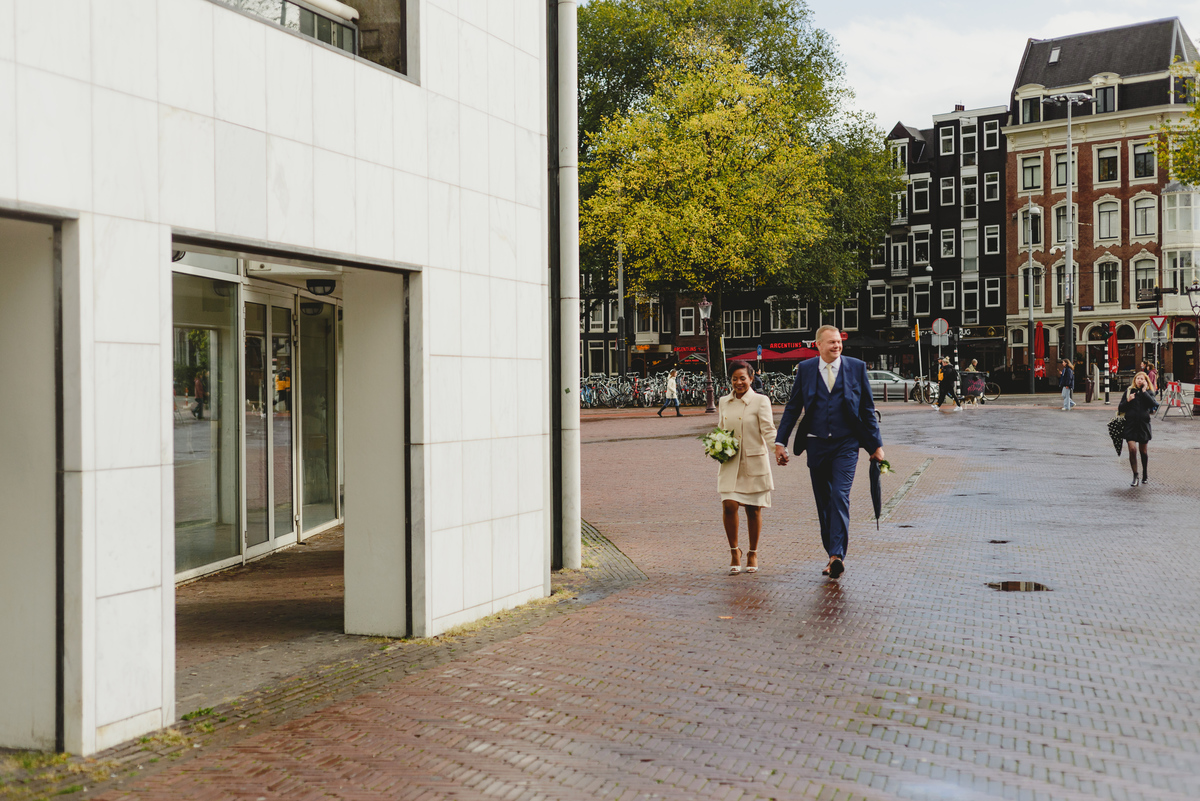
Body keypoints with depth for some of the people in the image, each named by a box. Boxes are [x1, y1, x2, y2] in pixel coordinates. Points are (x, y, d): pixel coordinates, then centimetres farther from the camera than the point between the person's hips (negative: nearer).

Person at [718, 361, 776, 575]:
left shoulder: (760, 401, -3)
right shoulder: (724, 402, 9)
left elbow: (768, 430, -11)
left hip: (754, 463, -3)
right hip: (730, 463, 3)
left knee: (753, 509, 5)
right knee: (729, 505, -11)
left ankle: (753, 554, 23)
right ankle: (734, 551, 9)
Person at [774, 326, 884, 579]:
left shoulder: (856, 367, 2)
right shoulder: (805, 369, 5)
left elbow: (867, 408, 7)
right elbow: (792, 408, 9)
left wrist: (876, 444, 6)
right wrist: (780, 442, 4)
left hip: (846, 444, -2)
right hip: (817, 444, 2)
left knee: (840, 496, -16)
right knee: (823, 502, 8)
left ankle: (837, 554, -20)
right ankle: (833, 555, 18)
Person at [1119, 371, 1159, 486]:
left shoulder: (1148, 393, 6)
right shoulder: (1129, 391, 9)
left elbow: (1154, 404, -14)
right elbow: (1121, 408, 9)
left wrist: (1144, 391, -10)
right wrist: (1128, 401, -9)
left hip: (1143, 424, 0)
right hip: (1130, 424, 0)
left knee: (1143, 451, 10)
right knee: (1132, 449, -13)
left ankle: (1144, 474, 30)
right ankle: (1135, 476, -6)